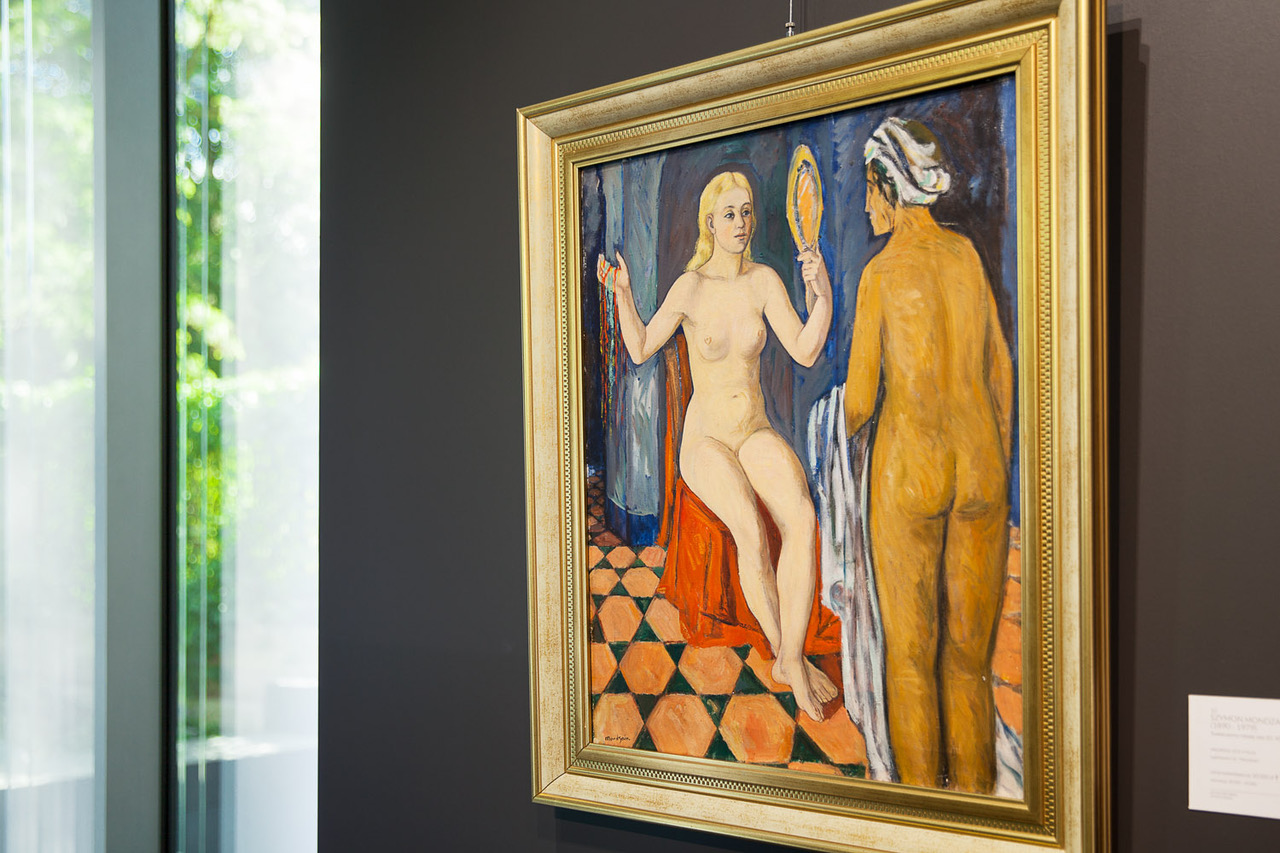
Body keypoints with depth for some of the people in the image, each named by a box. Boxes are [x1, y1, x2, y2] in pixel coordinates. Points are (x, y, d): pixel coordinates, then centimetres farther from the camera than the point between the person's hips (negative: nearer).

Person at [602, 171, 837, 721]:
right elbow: (640, 350, 0)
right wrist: (622, 293, -15)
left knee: (801, 515, -29)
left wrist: (823, 295, -20)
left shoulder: (764, 280, -2)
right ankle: (786, 656, -16)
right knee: (750, 529, -32)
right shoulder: (689, 288, -10)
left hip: (757, 434, 3)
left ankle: (791, 659, -25)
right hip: (705, 441, -3)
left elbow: (805, 352, -5)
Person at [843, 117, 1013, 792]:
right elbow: (1001, 370, 10)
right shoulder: (967, 255, 5)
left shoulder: (880, 273, -10)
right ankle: (976, 790, 21)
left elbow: (860, 401, -8)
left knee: (910, 650, 8)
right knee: (971, 647, 13)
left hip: (908, 469, -4)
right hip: (981, 466, 5)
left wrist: (844, 427, 16)